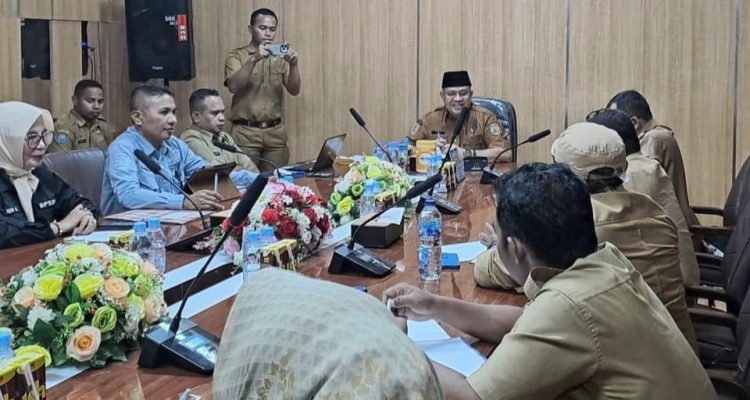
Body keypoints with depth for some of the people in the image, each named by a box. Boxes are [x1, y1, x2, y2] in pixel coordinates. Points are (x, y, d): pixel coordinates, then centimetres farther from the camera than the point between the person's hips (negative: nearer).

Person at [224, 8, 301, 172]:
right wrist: (254, 59, -25)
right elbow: (233, 86, -16)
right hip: (246, 131, -3)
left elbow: (294, 90, 2)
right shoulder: (236, 56, 1)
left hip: (275, 132, 3)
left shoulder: (280, 58, 10)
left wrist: (293, 64, -15)